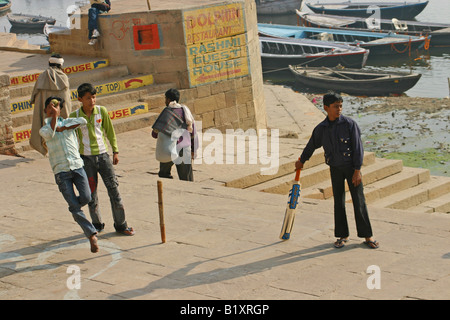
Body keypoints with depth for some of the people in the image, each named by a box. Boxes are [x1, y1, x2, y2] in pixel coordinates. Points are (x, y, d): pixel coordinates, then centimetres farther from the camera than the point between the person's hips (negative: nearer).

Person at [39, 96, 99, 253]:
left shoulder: (67, 122, 17)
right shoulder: (43, 129, 13)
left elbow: (82, 121, -5)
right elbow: (50, 134, -12)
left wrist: (63, 128, -5)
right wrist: (54, 117, -13)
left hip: (77, 165, 1)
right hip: (61, 171, -1)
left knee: (86, 197, -12)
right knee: (74, 206, -8)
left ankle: (74, 208, 24)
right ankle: (92, 234, -3)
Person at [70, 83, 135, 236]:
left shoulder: (102, 111, -2)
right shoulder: (74, 116, -4)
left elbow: (110, 131, 8)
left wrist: (115, 151, 9)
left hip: (103, 155, 1)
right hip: (86, 158, 0)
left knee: (113, 188, -2)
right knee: (91, 193, 5)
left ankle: (121, 225, 7)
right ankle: (97, 225, 21)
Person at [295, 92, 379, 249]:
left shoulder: (349, 124, -11)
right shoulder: (321, 129, 0)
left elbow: (358, 148, -12)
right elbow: (311, 146, 18)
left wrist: (357, 171, -16)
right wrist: (301, 161, 31)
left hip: (351, 166, -3)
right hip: (335, 168, 3)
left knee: (359, 201, -2)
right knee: (338, 202, 7)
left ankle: (367, 236, 6)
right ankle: (342, 235, 18)